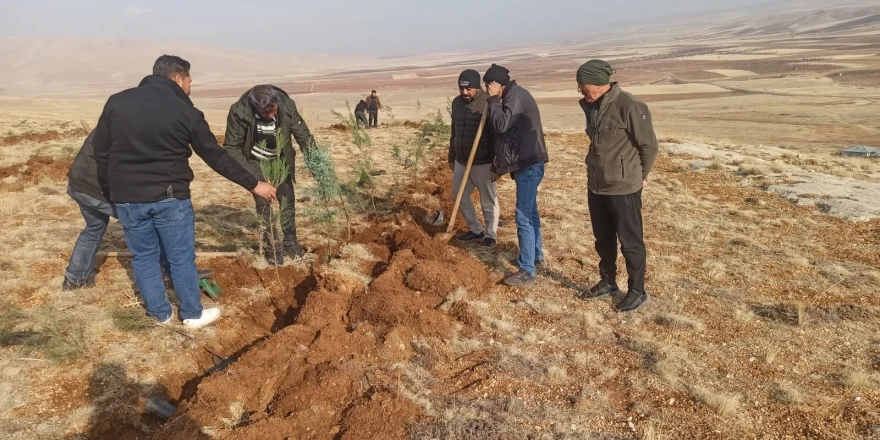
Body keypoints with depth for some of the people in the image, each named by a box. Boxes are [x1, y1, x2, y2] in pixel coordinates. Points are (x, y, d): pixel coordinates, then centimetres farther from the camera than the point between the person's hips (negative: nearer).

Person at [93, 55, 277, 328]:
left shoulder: (117, 102, 4)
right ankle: (193, 314, 22)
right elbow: (216, 157, -3)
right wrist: (253, 184, 4)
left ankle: (161, 314, 26)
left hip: (127, 198, 3)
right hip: (170, 197, -3)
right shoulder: (186, 111, -5)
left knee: (143, 256, 16)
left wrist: (110, 192, 19)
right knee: (181, 257, 10)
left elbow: (100, 152, 8)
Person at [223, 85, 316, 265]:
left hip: (280, 160, 2)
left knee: (288, 202, 8)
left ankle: (289, 241, 26)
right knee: (264, 205, -4)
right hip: (255, 162, -2)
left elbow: (303, 136, -16)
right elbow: (232, 147, -19)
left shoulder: (287, 105, -27)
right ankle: (272, 246, 12)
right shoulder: (239, 112, -32)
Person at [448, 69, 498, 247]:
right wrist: (452, 158, 20)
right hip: (461, 161, 7)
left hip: (483, 163, -7)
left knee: (488, 201, 5)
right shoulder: (457, 102, 6)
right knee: (460, 196, 15)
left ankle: (490, 235, 22)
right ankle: (476, 230, 31)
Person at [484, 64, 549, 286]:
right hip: (526, 163, 10)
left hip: (529, 164, -10)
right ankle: (535, 256, 34)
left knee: (524, 216, -9)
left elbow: (501, 125, -26)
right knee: (530, 212, 20)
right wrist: (500, 168, 21)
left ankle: (527, 270, -5)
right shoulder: (510, 97, 17)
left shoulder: (516, 96, -14)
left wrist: (493, 99, -12)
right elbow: (507, 133, 21)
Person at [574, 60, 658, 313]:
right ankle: (608, 283, 35)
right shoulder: (590, 105, 3)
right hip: (596, 186, 7)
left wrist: (639, 176, -1)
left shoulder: (629, 106, -21)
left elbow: (649, 145, -12)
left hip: (623, 188, -7)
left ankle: (637, 292, 21)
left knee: (630, 242, 6)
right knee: (603, 240, 19)